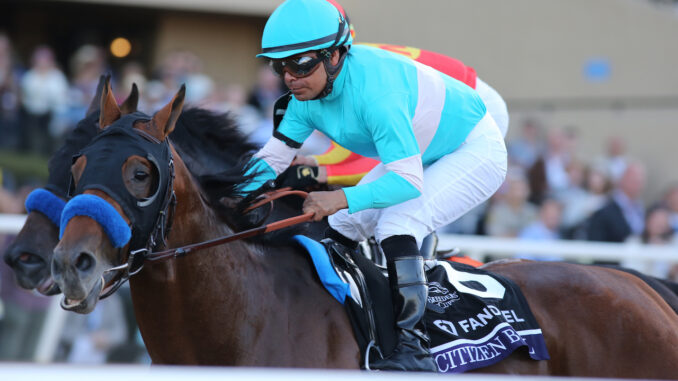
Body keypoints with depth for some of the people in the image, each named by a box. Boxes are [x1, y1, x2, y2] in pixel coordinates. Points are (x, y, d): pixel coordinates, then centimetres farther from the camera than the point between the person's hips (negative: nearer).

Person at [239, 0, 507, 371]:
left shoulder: (374, 89, -39)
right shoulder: (306, 95, -13)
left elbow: (409, 181, -41)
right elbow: (272, 157, -4)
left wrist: (343, 198, -54)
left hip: (475, 152, -9)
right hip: (419, 155, 9)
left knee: (396, 224, -27)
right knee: (341, 227, 3)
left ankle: (413, 344, -21)